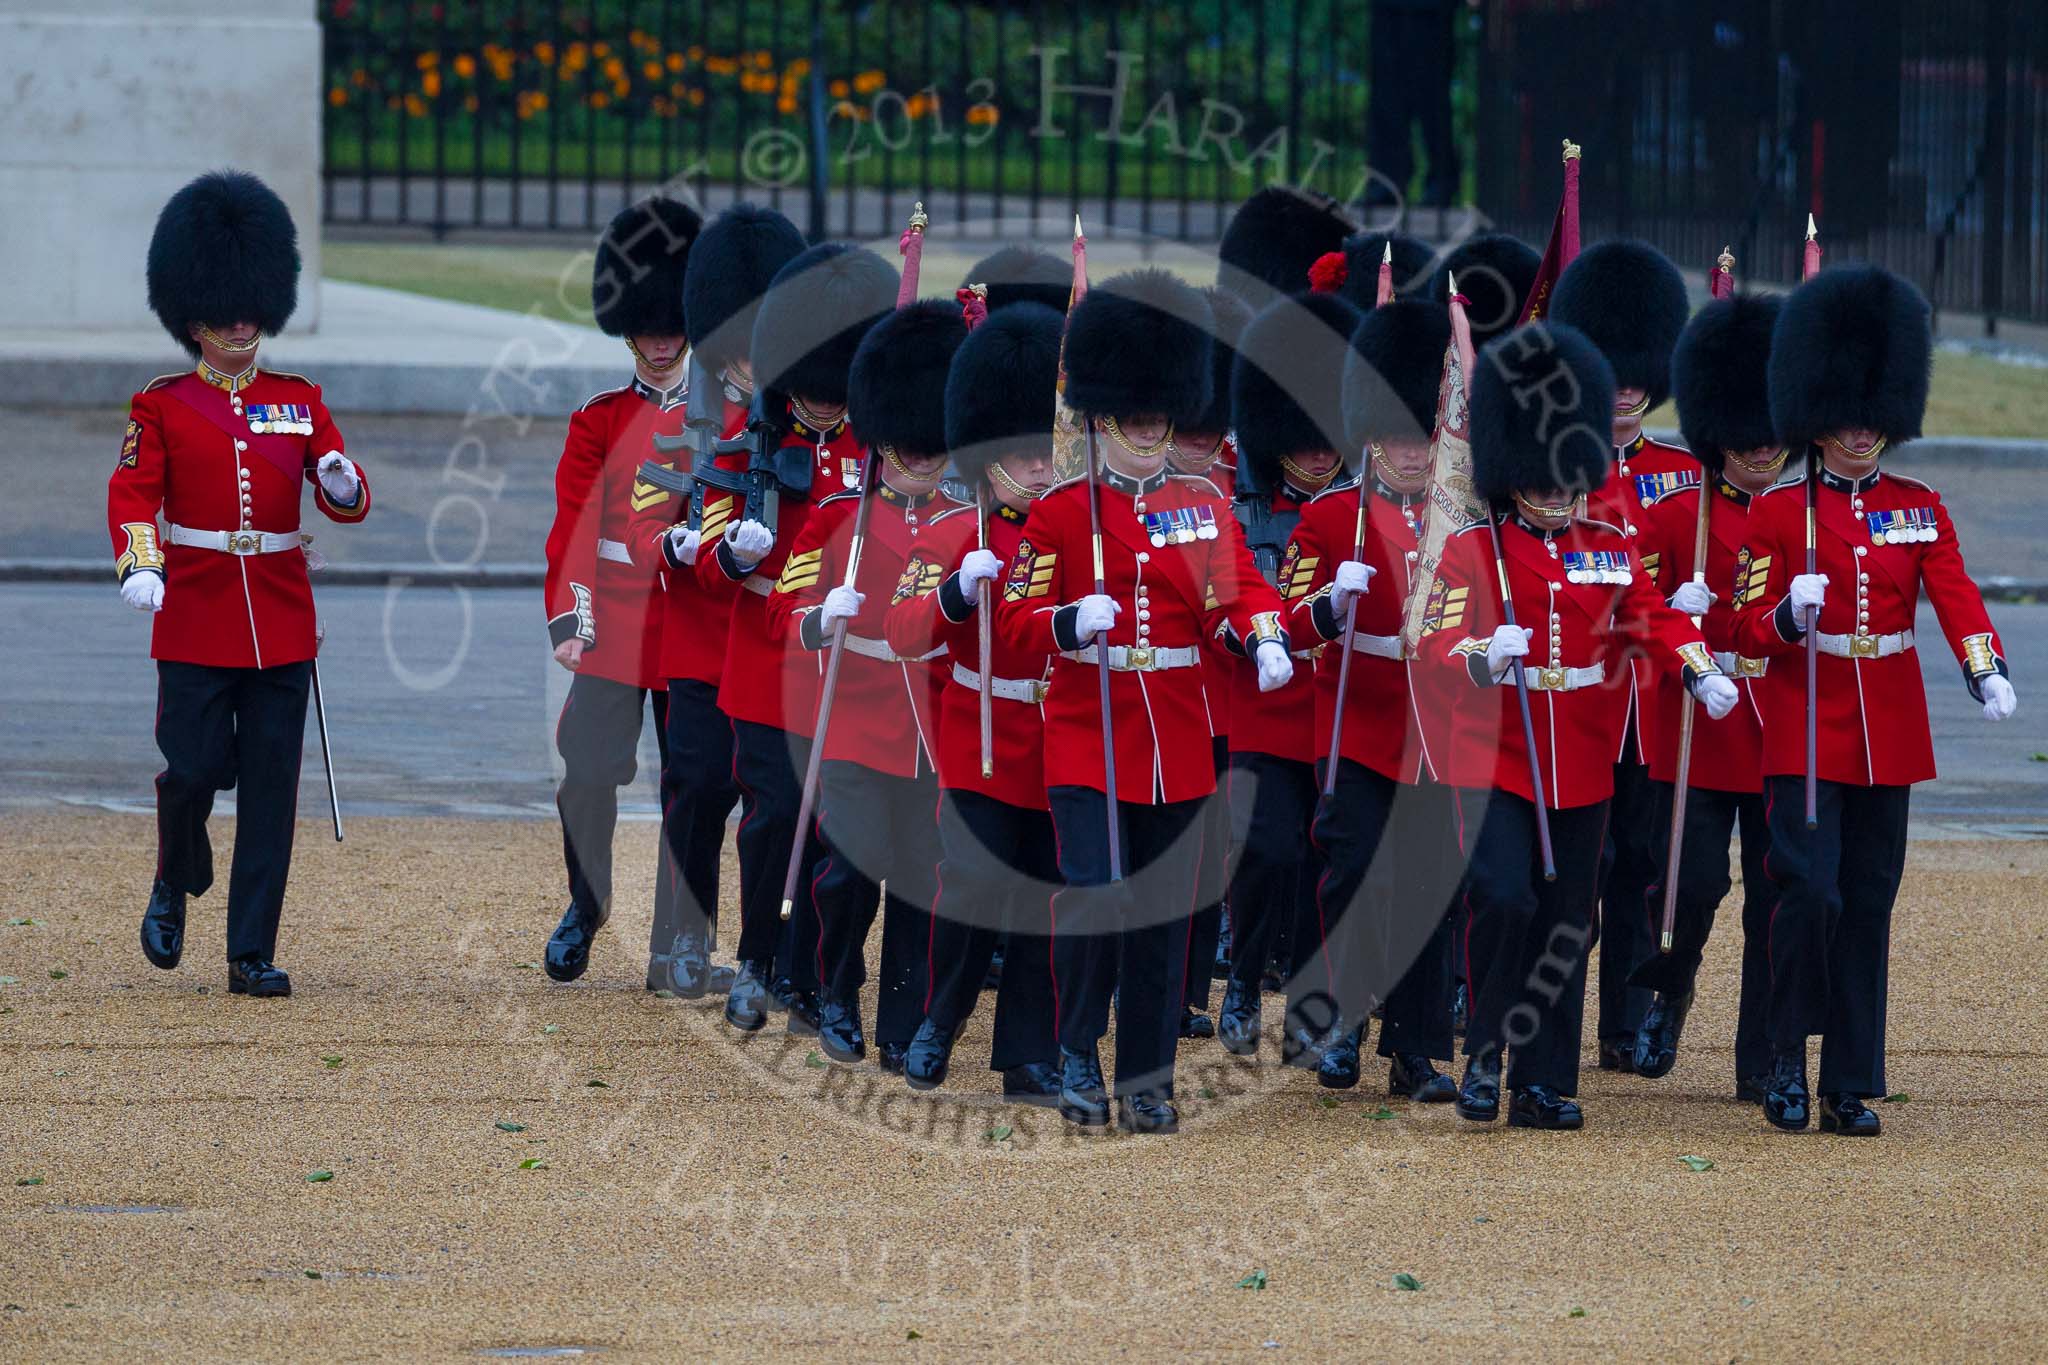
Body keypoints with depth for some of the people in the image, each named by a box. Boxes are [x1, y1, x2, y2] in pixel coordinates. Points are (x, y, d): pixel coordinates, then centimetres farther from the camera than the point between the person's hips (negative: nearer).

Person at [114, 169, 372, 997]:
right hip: (195, 619, -2)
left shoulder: (300, 402, 11)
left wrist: (342, 485, -18)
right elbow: (133, 494, -9)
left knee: (270, 787, -1)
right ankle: (175, 883, 26)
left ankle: (252, 953, 2)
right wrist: (138, 565, -28)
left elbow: (345, 502, 7)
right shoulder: (162, 407, 3)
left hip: (282, 624, 2)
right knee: (194, 770, -6)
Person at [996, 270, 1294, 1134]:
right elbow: (1017, 622, -1)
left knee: (1164, 916, 5)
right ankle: (1078, 1051, 6)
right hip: (1088, 739, -3)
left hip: (1175, 743, 3)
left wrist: (1266, 639, -24)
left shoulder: (1203, 505, 9)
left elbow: (1240, 583, -2)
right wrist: (1070, 622, -22)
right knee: (1092, 898, -14)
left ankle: (1147, 1080, 14)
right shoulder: (1060, 512, 1)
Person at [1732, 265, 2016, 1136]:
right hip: (1804, 729, -3)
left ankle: (1851, 1087, 9)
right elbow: (1750, 632, -1)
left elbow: (1955, 595, -6)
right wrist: (1788, 617, -24)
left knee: (1869, 903, 4)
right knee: (1809, 890, -15)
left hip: (1887, 733, 3)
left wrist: (1985, 671, -25)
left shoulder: (1918, 509, 7)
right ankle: (1786, 1058, 0)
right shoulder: (1777, 513, 0)